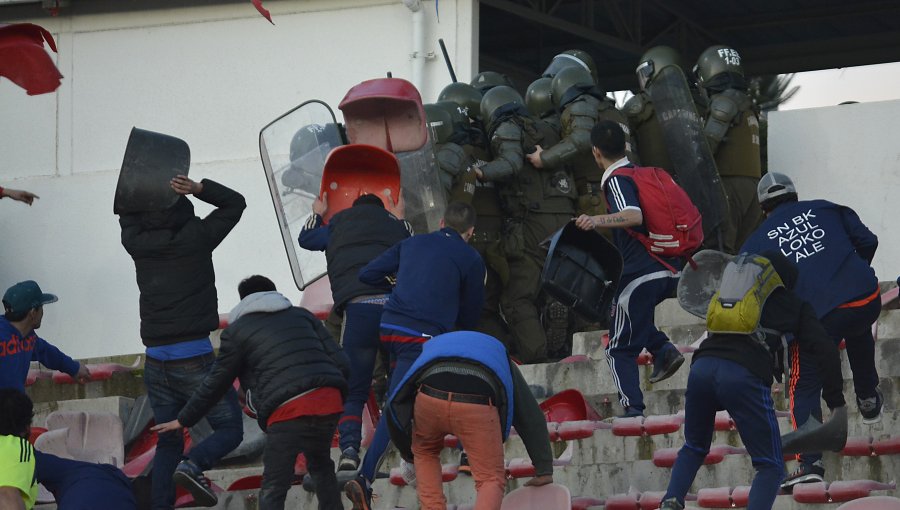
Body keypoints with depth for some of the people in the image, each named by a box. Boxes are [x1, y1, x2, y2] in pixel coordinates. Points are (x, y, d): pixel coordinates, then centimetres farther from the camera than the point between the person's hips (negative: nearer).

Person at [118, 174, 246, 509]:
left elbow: (127, 212, 28)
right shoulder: (195, 238, -5)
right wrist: (198, 188, -3)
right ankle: (194, 465, -25)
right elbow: (235, 202, 7)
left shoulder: (138, 244, 5)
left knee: (168, 443, 11)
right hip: (194, 358, -5)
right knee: (230, 429, 2)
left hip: (156, 362, 5)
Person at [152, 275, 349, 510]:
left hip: (288, 411, -4)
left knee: (273, 490, -2)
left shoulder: (237, 331, 15)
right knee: (320, 465, 30)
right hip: (329, 401, 4)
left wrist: (183, 420, 28)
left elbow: (216, 383, 17)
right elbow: (342, 363, 17)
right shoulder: (302, 315, 25)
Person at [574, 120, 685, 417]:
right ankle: (663, 348, 12)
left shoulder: (616, 180, -10)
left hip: (641, 273, -8)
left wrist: (597, 221, -37)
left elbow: (634, 216, -28)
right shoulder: (642, 173, 16)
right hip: (670, 271, 8)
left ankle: (633, 408, -12)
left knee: (620, 349, 0)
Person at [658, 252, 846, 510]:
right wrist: (836, 401, 14)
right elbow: (826, 352, 11)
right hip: (745, 377, -4)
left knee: (694, 448, 28)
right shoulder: (795, 306, 22)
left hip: (702, 365, 4)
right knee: (771, 467, 7)